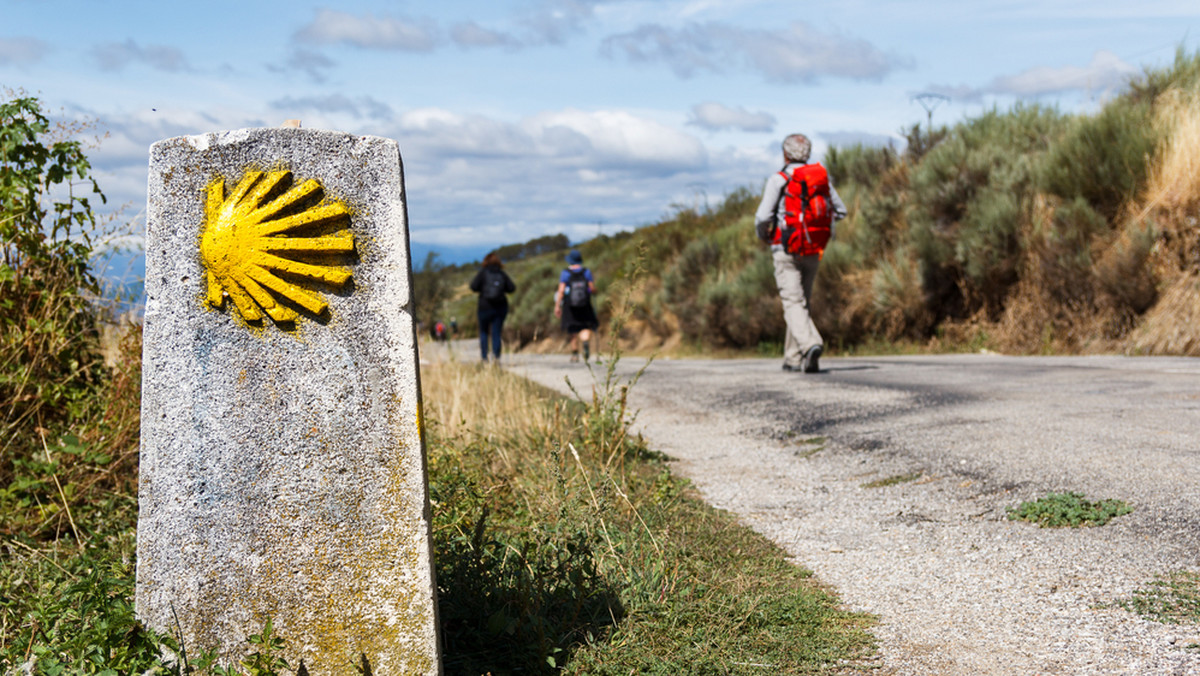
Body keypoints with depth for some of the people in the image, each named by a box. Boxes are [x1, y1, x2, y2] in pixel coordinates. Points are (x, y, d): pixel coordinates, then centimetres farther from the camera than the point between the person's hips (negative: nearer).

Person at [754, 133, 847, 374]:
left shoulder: (778, 179, -8)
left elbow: (763, 216, -14)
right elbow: (840, 211, 14)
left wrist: (762, 235, 7)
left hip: (786, 250, -5)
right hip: (813, 252, 5)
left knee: (794, 304, -9)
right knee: (803, 302, 16)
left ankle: (811, 345, -33)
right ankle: (793, 358, 21)